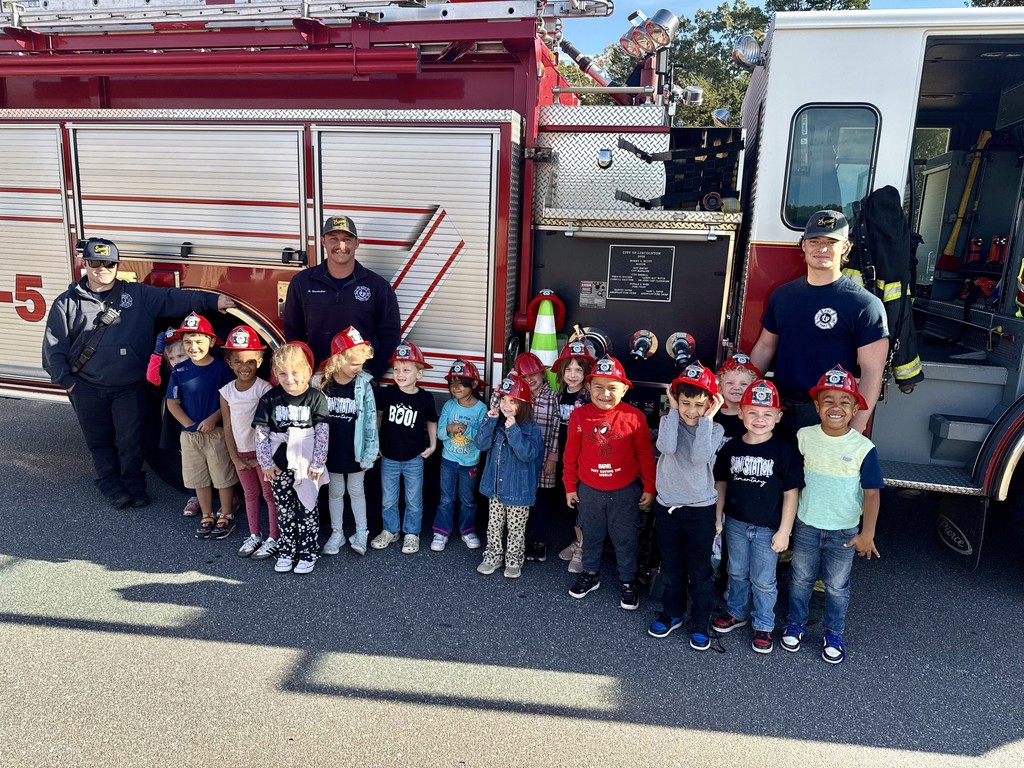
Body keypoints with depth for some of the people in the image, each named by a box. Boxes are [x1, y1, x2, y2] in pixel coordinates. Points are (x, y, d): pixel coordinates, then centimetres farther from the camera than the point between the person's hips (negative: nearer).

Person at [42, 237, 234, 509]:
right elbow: (54, 345, 3)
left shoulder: (138, 294, 4)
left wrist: (212, 300, -17)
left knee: (131, 440, 4)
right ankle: (110, 485, 26)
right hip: (88, 388, 0)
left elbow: (173, 299, -5)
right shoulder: (68, 303, 3)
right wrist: (65, 379, -3)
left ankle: (133, 484, 21)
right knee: (100, 440, 11)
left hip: (129, 386, 0)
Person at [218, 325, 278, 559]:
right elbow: (228, 428, 2)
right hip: (241, 453, 5)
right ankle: (254, 535, 29)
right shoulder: (226, 392, -1)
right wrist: (235, 458, -1)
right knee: (250, 494, 17)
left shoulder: (265, 389, -14)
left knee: (269, 494, 4)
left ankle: (273, 538, 12)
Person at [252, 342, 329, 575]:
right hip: (279, 466, 2)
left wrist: (317, 463, -10)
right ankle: (287, 551, 27)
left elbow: (322, 433, -7)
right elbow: (261, 432, 0)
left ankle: (308, 553, 19)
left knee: (307, 509, 7)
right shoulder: (270, 399, -2)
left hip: (307, 465, -2)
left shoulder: (316, 397, -7)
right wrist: (266, 462, -5)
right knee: (284, 510, 13)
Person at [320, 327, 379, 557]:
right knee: (335, 492, 16)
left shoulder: (363, 385, -12)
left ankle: (361, 532, 29)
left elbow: (371, 421, -9)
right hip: (331, 452, 2)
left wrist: (369, 454, -9)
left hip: (355, 452, -1)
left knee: (356, 491, 14)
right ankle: (337, 533, 31)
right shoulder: (322, 384, -9)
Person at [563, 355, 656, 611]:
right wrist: (570, 486, 6)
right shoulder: (579, 416, -8)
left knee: (625, 538, 12)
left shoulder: (634, 417, -14)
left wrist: (649, 488, -1)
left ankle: (627, 581, 31)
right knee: (591, 534, 20)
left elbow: (646, 455, -5)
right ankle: (590, 573, 40)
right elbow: (571, 454, 1)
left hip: (625, 491, -2)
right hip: (589, 490, 2)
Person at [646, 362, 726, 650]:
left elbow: (700, 456, -27)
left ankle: (700, 623, 26)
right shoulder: (668, 421, -2)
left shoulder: (715, 429, -7)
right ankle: (672, 613, 37)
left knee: (700, 571, 9)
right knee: (671, 568, 18)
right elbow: (666, 447, -25)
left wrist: (707, 418, -21)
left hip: (700, 509, -2)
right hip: (667, 506, 2)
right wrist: (674, 411, -16)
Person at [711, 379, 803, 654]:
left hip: (767, 528, -3)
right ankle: (736, 612, 42)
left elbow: (791, 493, -10)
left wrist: (784, 531, -10)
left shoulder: (784, 451, -14)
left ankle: (763, 626, 30)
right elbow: (721, 484, 5)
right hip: (736, 524, 3)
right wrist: (717, 519, 5)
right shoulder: (731, 447, -5)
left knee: (763, 580, 11)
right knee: (737, 573, 21)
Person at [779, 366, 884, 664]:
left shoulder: (863, 448, -15)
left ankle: (833, 634, 33)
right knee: (801, 578, 17)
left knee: (837, 586, 13)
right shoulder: (804, 437, -9)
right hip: (806, 526, 2)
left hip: (844, 531, -1)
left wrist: (867, 533, -13)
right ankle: (795, 624, 36)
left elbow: (871, 493, -11)